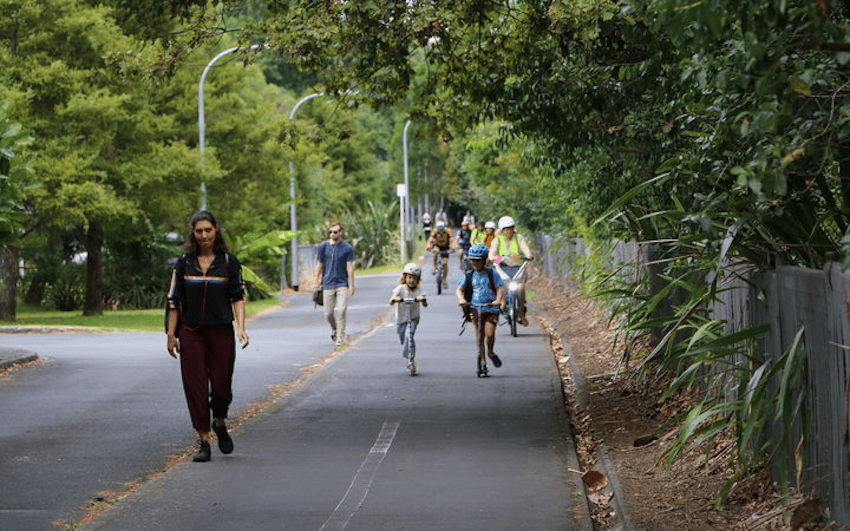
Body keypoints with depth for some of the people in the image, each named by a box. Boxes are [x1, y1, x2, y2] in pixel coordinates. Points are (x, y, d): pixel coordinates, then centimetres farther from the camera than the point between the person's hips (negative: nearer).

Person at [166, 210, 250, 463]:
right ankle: (204, 442, 3)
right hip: (191, 332, 1)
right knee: (195, 386, -3)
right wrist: (171, 334, 5)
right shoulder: (184, 263, 5)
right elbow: (174, 300, 8)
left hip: (221, 331, -1)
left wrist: (241, 327, -9)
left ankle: (220, 424, 29)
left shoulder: (228, 262, 3)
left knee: (221, 385, -2)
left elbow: (238, 297, 4)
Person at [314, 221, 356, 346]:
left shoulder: (347, 248, 0)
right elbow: (319, 265, 11)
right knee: (328, 313, 4)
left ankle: (340, 337, -6)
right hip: (328, 284, 2)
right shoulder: (323, 246, 5)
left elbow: (350, 268, 0)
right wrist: (317, 283, 9)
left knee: (341, 311, -13)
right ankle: (334, 329, 33)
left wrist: (351, 285, -4)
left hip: (342, 284, -2)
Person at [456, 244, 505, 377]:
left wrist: (498, 300, -21)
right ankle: (482, 362, 6)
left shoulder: (492, 275, 4)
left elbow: (500, 287, -2)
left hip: (490, 308, -1)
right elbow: (459, 289, 3)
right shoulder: (468, 276, 8)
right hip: (475, 308, 1)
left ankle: (490, 352, 16)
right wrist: (461, 299, -18)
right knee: (479, 336, -3)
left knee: (490, 333, -14)